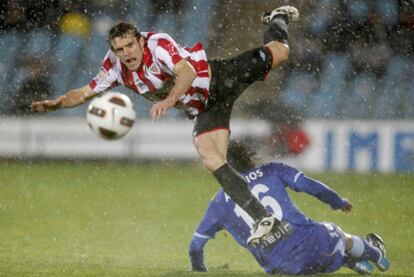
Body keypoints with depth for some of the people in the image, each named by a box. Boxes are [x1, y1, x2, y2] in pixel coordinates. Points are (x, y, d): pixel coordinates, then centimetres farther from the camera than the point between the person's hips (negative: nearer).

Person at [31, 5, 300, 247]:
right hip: (204, 111, 5)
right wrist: (56, 103, -18)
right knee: (213, 162, -12)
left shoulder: (159, 44, -31)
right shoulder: (115, 68, -11)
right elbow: (85, 92, -1)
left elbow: (187, 73, -46)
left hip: (222, 77, -5)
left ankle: (278, 19, 43)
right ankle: (263, 219, -10)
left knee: (279, 51, 5)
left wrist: (169, 100, -61)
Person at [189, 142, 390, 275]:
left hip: (281, 267, 0)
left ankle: (349, 261, 17)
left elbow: (196, 245, 16)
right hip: (309, 239, 0)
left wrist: (199, 270, 35)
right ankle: (376, 254, 56)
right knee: (337, 236, 34)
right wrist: (339, 203, 24)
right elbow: (313, 187, 6)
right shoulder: (271, 171, 9)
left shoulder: (219, 204, 11)